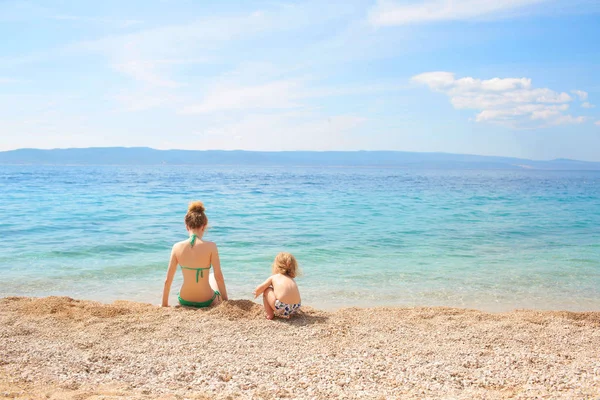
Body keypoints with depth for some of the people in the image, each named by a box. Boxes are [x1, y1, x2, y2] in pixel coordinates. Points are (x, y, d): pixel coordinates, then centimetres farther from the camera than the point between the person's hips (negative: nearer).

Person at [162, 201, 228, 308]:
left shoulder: (177, 247, -10)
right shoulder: (211, 247, -17)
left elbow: (167, 280, -5)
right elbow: (219, 277, -11)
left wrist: (164, 304, 9)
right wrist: (225, 300, 3)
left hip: (185, 302, 2)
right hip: (207, 302, -2)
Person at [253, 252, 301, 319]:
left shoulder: (273, 277, 12)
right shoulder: (291, 279, 25)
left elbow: (259, 289, 12)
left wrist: (257, 294, 37)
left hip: (281, 308, -6)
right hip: (296, 308, 6)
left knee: (266, 290, 15)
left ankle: (269, 315, 15)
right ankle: (286, 314, 24)